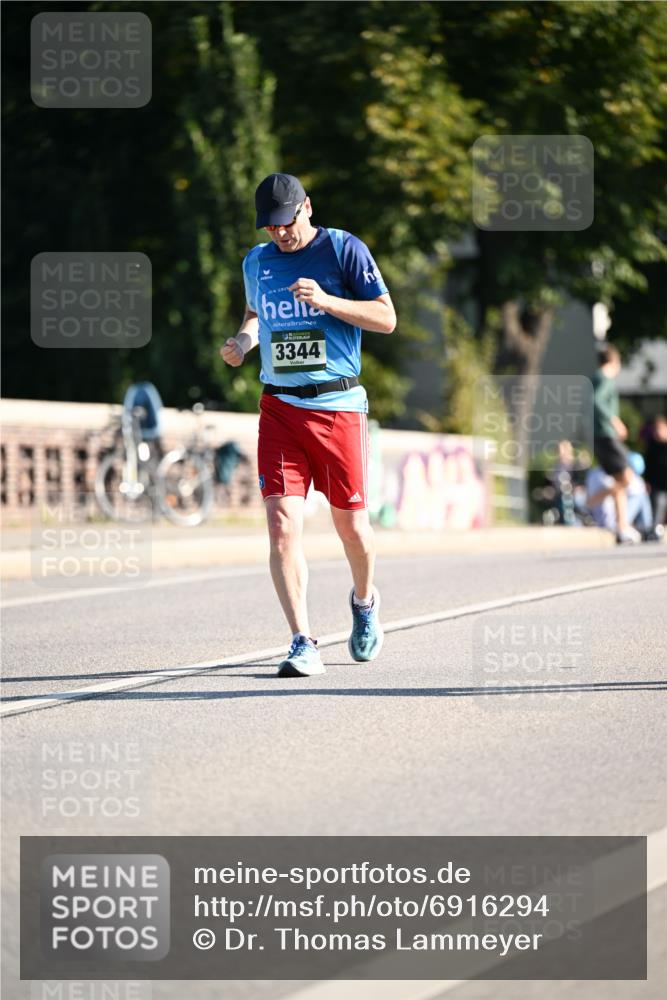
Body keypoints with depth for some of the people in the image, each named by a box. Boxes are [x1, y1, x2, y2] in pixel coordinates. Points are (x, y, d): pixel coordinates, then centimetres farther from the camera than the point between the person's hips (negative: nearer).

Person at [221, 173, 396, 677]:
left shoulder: (344, 249, -3)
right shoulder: (256, 262, 11)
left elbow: (386, 319, -5)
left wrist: (326, 300, -19)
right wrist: (242, 341, 7)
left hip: (338, 405, -3)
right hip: (279, 407, 3)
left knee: (351, 524, 7)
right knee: (283, 525, -12)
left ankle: (364, 600, 39)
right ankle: (303, 644, -10)